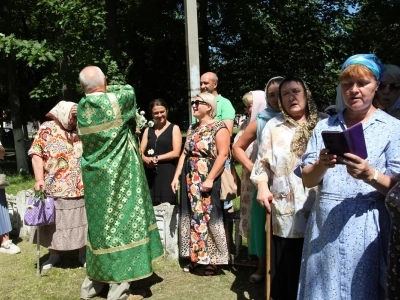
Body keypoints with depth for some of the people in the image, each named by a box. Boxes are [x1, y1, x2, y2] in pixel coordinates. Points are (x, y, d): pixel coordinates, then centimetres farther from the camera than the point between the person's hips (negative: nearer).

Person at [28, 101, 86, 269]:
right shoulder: (47, 129, 0)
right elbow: (37, 154, -6)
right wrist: (39, 179, -16)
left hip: (80, 188, 2)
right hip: (54, 188, -2)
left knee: (81, 221, 6)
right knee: (54, 222, 8)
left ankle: (84, 254, 18)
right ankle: (54, 255, 24)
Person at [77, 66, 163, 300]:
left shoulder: (82, 107, 0)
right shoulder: (114, 101, -15)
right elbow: (129, 90, 5)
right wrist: (107, 88, 17)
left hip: (94, 177, 6)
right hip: (118, 177, -6)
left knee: (100, 225, 17)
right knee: (121, 226, 2)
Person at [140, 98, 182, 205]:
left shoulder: (174, 128, 4)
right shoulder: (148, 130, 18)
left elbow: (176, 153, -6)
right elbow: (140, 152, 12)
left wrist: (156, 158, -9)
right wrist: (146, 159, -11)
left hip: (167, 172, -4)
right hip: (150, 173, 4)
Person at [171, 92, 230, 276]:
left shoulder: (219, 128, -7)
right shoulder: (192, 128, 14)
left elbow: (223, 155, -17)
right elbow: (184, 154, 14)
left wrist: (210, 179, -22)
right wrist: (176, 176, 8)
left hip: (208, 180, -7)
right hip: (190, 180, 7)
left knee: (209, 218, -2)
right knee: (193, 217, 11)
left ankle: (213, 260, 10)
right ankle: (195, 257, 22)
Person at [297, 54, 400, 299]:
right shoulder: (324, 126, 9)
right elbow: (307, 180, 5)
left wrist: (370, 175, -23)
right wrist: (321, 165, -16)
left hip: (367, 227, -2)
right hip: (324, 224, 3)